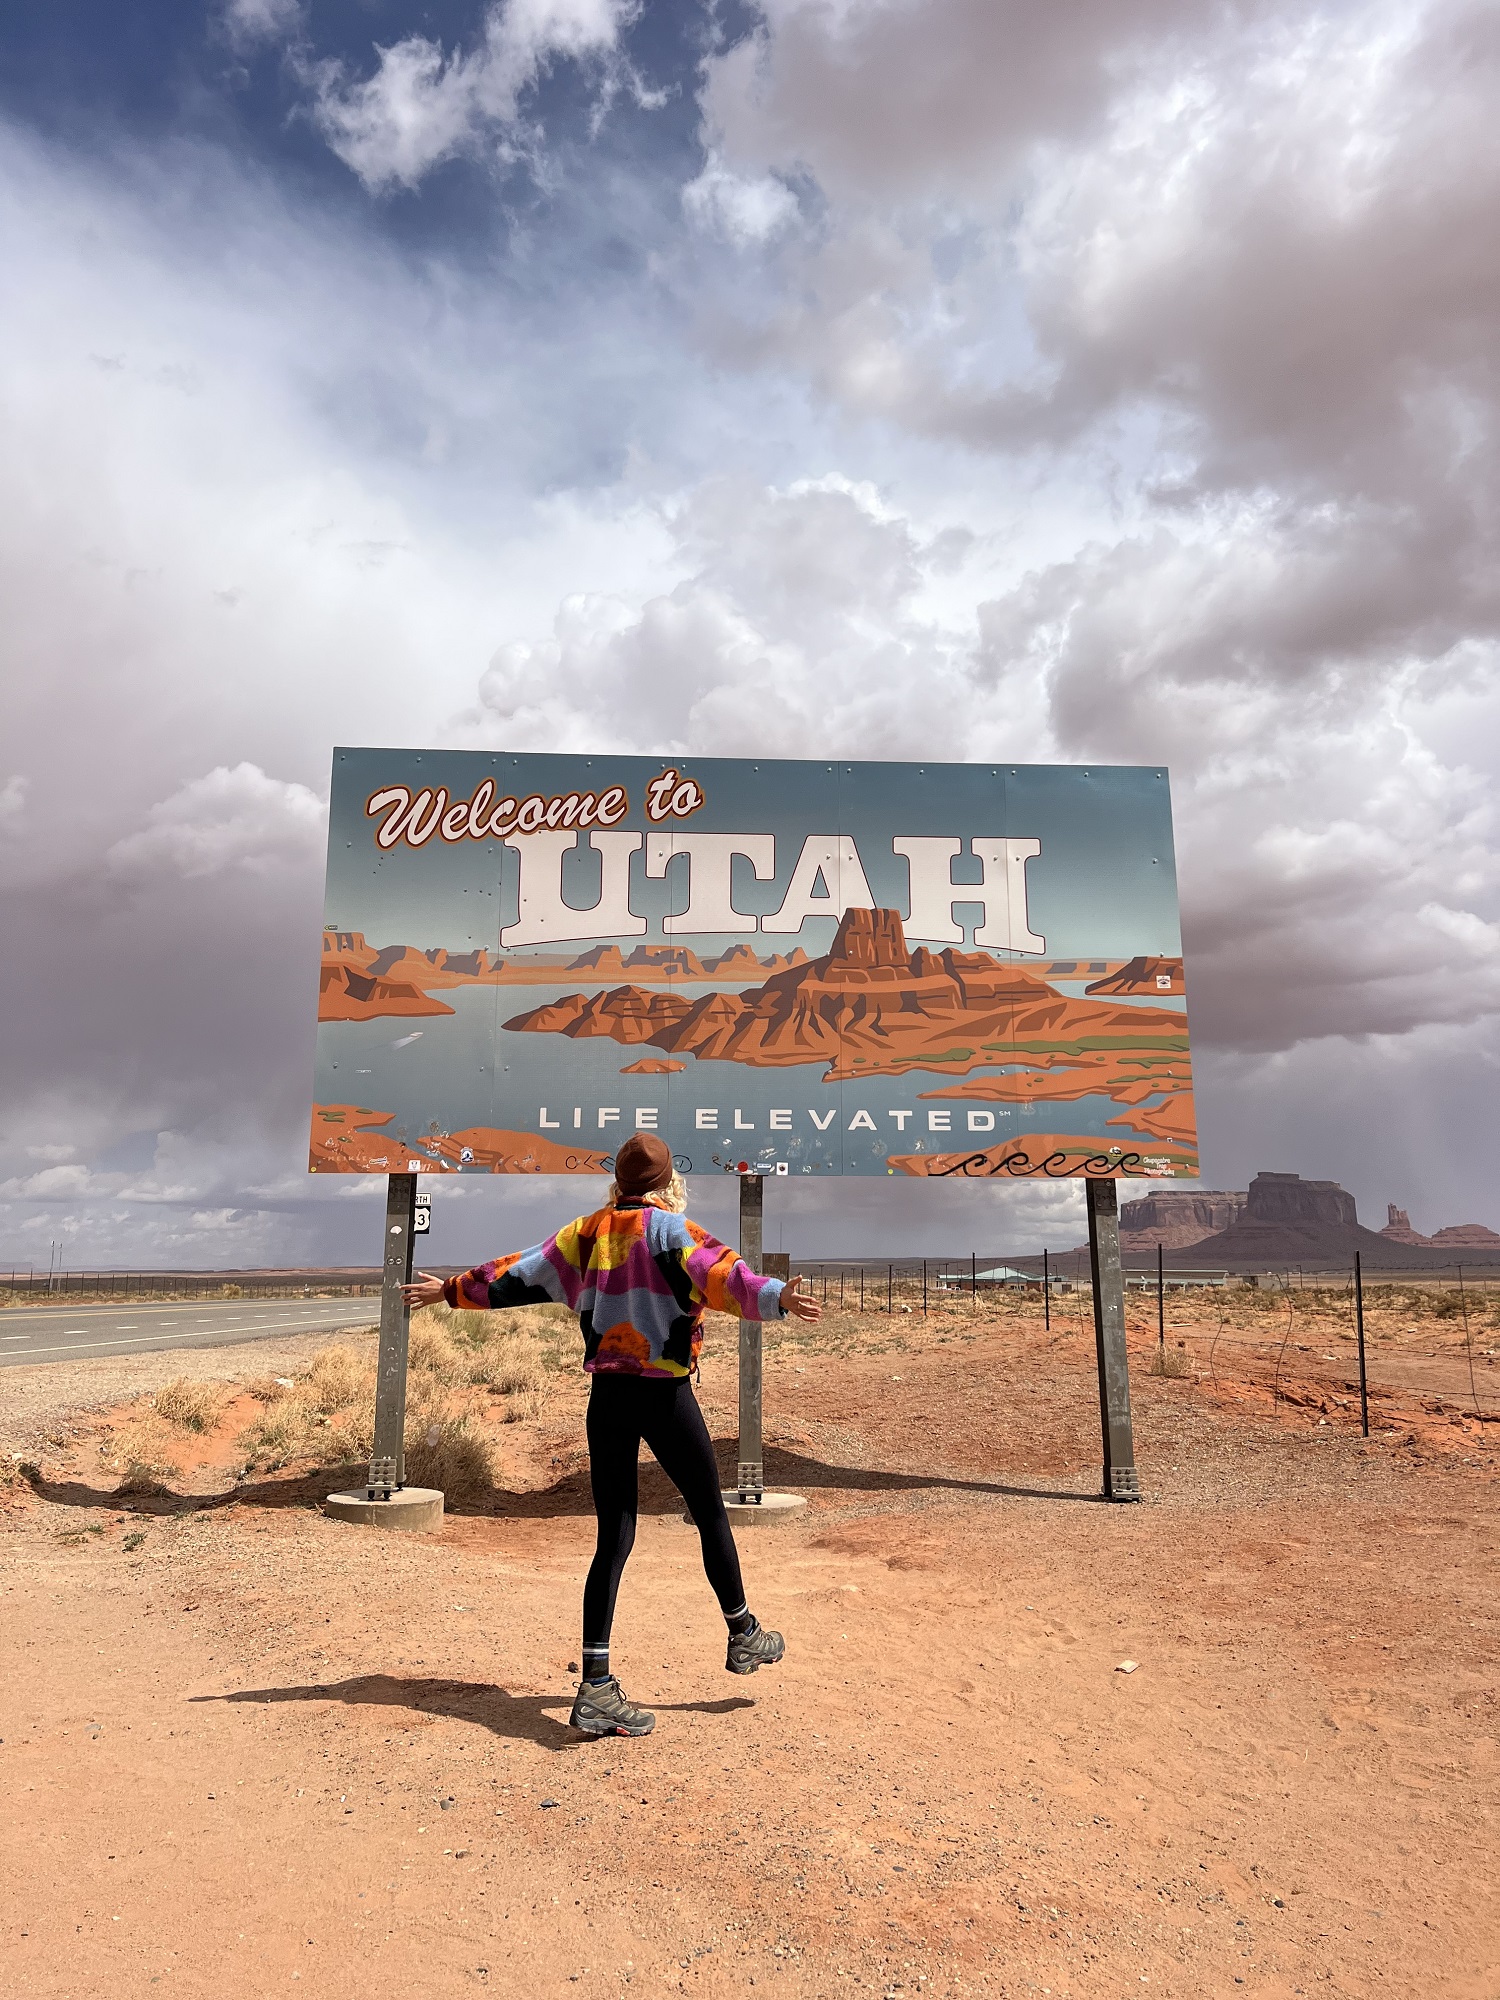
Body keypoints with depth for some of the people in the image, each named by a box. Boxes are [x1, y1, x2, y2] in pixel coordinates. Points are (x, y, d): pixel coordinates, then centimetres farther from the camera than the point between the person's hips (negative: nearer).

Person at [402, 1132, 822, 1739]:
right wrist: (774, 1297, -41)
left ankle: (595, 1688, 3)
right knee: (711, 1514, 15)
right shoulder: (671, 1229, -8)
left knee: (613, 1538, 6)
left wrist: (451, 1290, 27)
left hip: (607, 1396, 5)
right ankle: (744, 1637, 31)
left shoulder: (587, 1232, 8)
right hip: (664, 1394, -5)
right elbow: (717, 1273, -27)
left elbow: (518, 1273, 15)